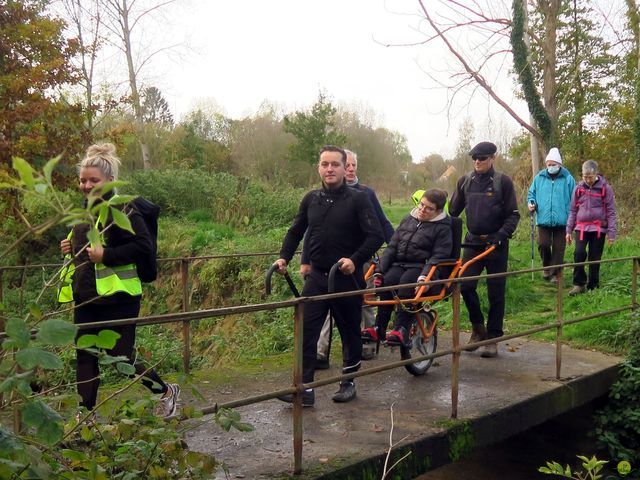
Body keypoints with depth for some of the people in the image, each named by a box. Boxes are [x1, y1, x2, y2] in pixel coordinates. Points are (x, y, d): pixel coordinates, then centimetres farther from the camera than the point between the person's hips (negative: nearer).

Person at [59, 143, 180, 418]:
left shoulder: (120, 208, -13)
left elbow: (143, 245, -20)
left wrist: (106, 255, -25)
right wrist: (70, 248, 7)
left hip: (116, 298, -8)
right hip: (85, 298, 8)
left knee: (120, 357, 1)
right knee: (85, 359, 9)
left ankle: (166, 391, 24)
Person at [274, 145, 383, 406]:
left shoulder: (358, 199, -7)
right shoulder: (311, 199, 7)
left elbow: (375, 236, -12)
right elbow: (296, 231, 18)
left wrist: (355, 260, -26)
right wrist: (284, 257, 4)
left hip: (347, 278, -3)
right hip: (317, 277, 4)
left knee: (350, 332, 10)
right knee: (306, 331, -4)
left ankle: (349, 382, 26)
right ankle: (304, 387, -1)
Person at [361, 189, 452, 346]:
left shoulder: (442, 227, 2)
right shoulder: (408, 220, 17)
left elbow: (438, 256, -9)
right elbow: (392, 247, 13)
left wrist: (425, 276, -26)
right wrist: (379, 270, 0)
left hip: (421, 266, -4)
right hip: (399, 264, 4)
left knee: (406, 282, -35)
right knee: (387, 281, -27)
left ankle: (402, 329, -37)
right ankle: (379, 328, -25)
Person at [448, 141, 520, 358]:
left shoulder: (503, 182, -5)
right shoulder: (465, 181, 6)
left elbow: (513, 215, -4)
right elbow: (453, 210, 12)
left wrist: (502, 235, -17)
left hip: (496, 244, -3)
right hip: (473, 242, 3)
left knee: (496, 293, 3)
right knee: (465, 286, -5)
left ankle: (493, 338, 13)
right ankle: (478, 328, 16)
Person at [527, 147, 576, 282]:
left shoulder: (567, 178, 0)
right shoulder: (539, 177, 6)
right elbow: (531, 193, 16)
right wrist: (531, 203, -6)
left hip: (561, 220, -1)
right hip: (543, 219, 1)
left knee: (558, 248, 3)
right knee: (543, 244, -10)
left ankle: (555, 274, 15)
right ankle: (546, 266, 17)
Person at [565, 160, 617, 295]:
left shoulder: (605, 188, -3)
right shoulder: (578, 188, 4)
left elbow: (611, 212, -2)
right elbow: (573, 211, 10)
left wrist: (612, 232, -6)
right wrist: (569, 230, 7)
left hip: (599, 228, -1)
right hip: (581, 227, 1)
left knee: (595, 258, 4)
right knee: (579, 253, -16)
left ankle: (593, 287, 16)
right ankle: (579, 284, -2)